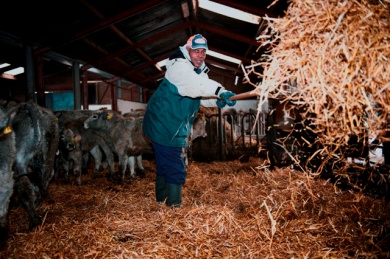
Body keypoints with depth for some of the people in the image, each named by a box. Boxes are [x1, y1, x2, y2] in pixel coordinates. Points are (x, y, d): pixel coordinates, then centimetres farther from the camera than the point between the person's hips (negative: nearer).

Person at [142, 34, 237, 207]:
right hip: (164, 127, -10)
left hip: (173, 129, 10)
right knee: (176, 171, -7)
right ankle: (173, 206, 4)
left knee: (164, 167, 20)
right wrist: (220, 91, -52)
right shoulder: (179, 66, -20)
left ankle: (162, 202, 35)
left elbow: (203, 96, 1)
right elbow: (194, 84, -41)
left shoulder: (199, 71, 11)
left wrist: (218, 101, -19)